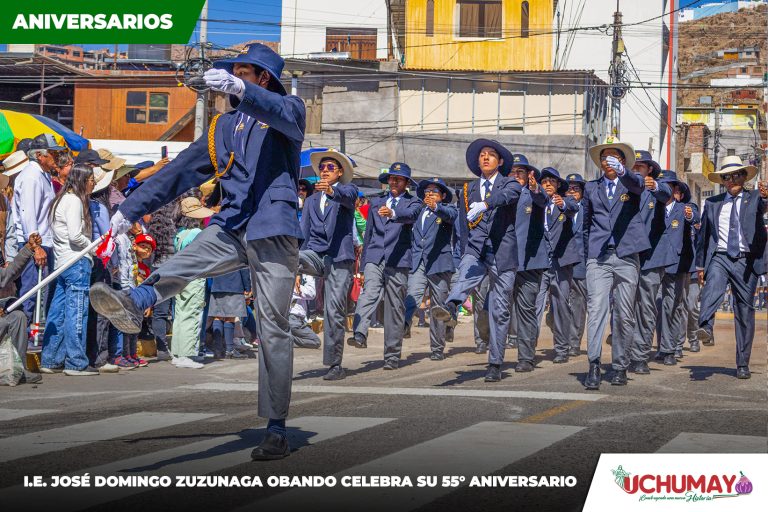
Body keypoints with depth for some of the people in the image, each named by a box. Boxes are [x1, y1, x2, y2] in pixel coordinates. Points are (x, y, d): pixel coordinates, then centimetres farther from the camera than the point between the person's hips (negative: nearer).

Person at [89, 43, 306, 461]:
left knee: (273, 329, -5)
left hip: (273, 231, -5)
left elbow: (286, 116, -21)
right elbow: (180, 171, 23)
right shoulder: (224, 126, 22)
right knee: (182, 263, -29)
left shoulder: (288, 109, 6)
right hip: (232, 226, 5)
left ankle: (277, 430, -3)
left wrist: (241, 90, -39)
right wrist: (132, 208, 19)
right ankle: (135, 305, -57)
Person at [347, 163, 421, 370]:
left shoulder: (412, 202, 8)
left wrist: (393, 213, -39)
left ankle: (392, 356, 7)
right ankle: (359, 335, -43)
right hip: (375, 257, 2)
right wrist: (363, 264, 20)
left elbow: (410, 215, -17)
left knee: (395, 308, 1)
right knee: (369, 292, -24)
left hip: (398, 260, -2)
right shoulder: (376, 202, 21)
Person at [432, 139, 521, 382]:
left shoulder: (510, 184, 5)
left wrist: (484, 204, -41)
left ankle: (495, 365, 7)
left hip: (502, 253, -1)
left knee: (499, 311, 0)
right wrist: (464, 254, 13)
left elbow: (506, 196, -21)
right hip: (475, 250, 2)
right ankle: (450, 309, -63)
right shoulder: (467, 190, 17)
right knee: (465, 275, -34)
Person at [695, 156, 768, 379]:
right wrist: (700, 265, 15)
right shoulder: (712, 203, 15)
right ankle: (705, 329, -53)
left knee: (745, 311, 2)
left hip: (746, 261, -1)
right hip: (719, 258, 1)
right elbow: (703, 235, 19)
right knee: (712, 287, -31)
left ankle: (743, 364, 8)